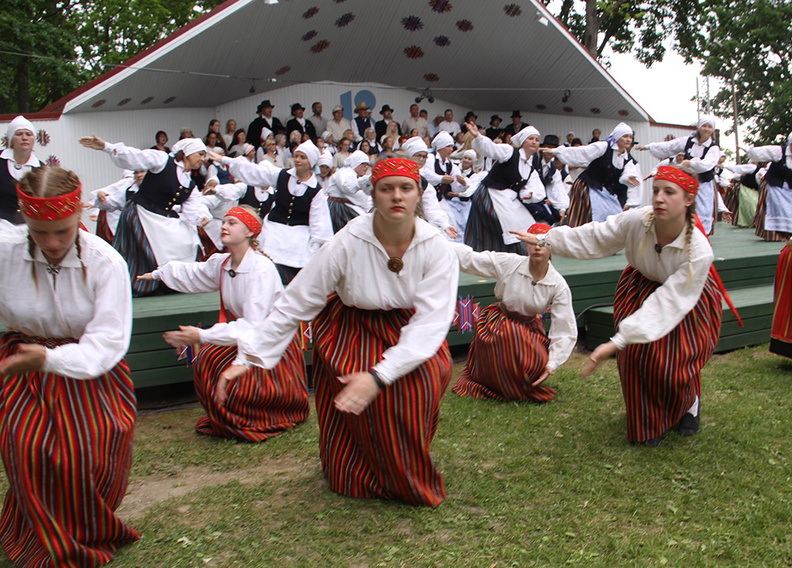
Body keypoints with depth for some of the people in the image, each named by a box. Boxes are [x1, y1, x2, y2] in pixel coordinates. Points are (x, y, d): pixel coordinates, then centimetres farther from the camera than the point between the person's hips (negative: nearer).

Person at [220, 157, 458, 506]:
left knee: (425, 378, -27)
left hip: (409, 330, 2)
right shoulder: (347, 243, -20)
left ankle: (412, 482, -1)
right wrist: (250, 357, -16)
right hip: (353, 330, -2)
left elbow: (431, 320, -24)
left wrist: (379, 375, -35)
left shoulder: (436, 248, -16)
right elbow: (295, 304, -13)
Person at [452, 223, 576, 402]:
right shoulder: (508, 263, -18)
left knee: (537, 363, -19)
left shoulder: (558, 285, -15)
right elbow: (468, 259, -18)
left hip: (530, 328, 0)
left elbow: (565, 331, -13)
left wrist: (552, 364, -22)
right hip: (499, 322, 0)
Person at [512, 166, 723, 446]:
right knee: (635, 353, -15)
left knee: (673, 363, -16)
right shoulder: (636, 220, -30)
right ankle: (647, 422, 11)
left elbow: (667, 303, -40)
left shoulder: (699, 252, -36)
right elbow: (594, 238, -13)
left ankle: (689, 405, 22)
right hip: (642, 286, 3)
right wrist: (545, 240, -11)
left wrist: (617, 342, -46)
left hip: (687, 299, -2)